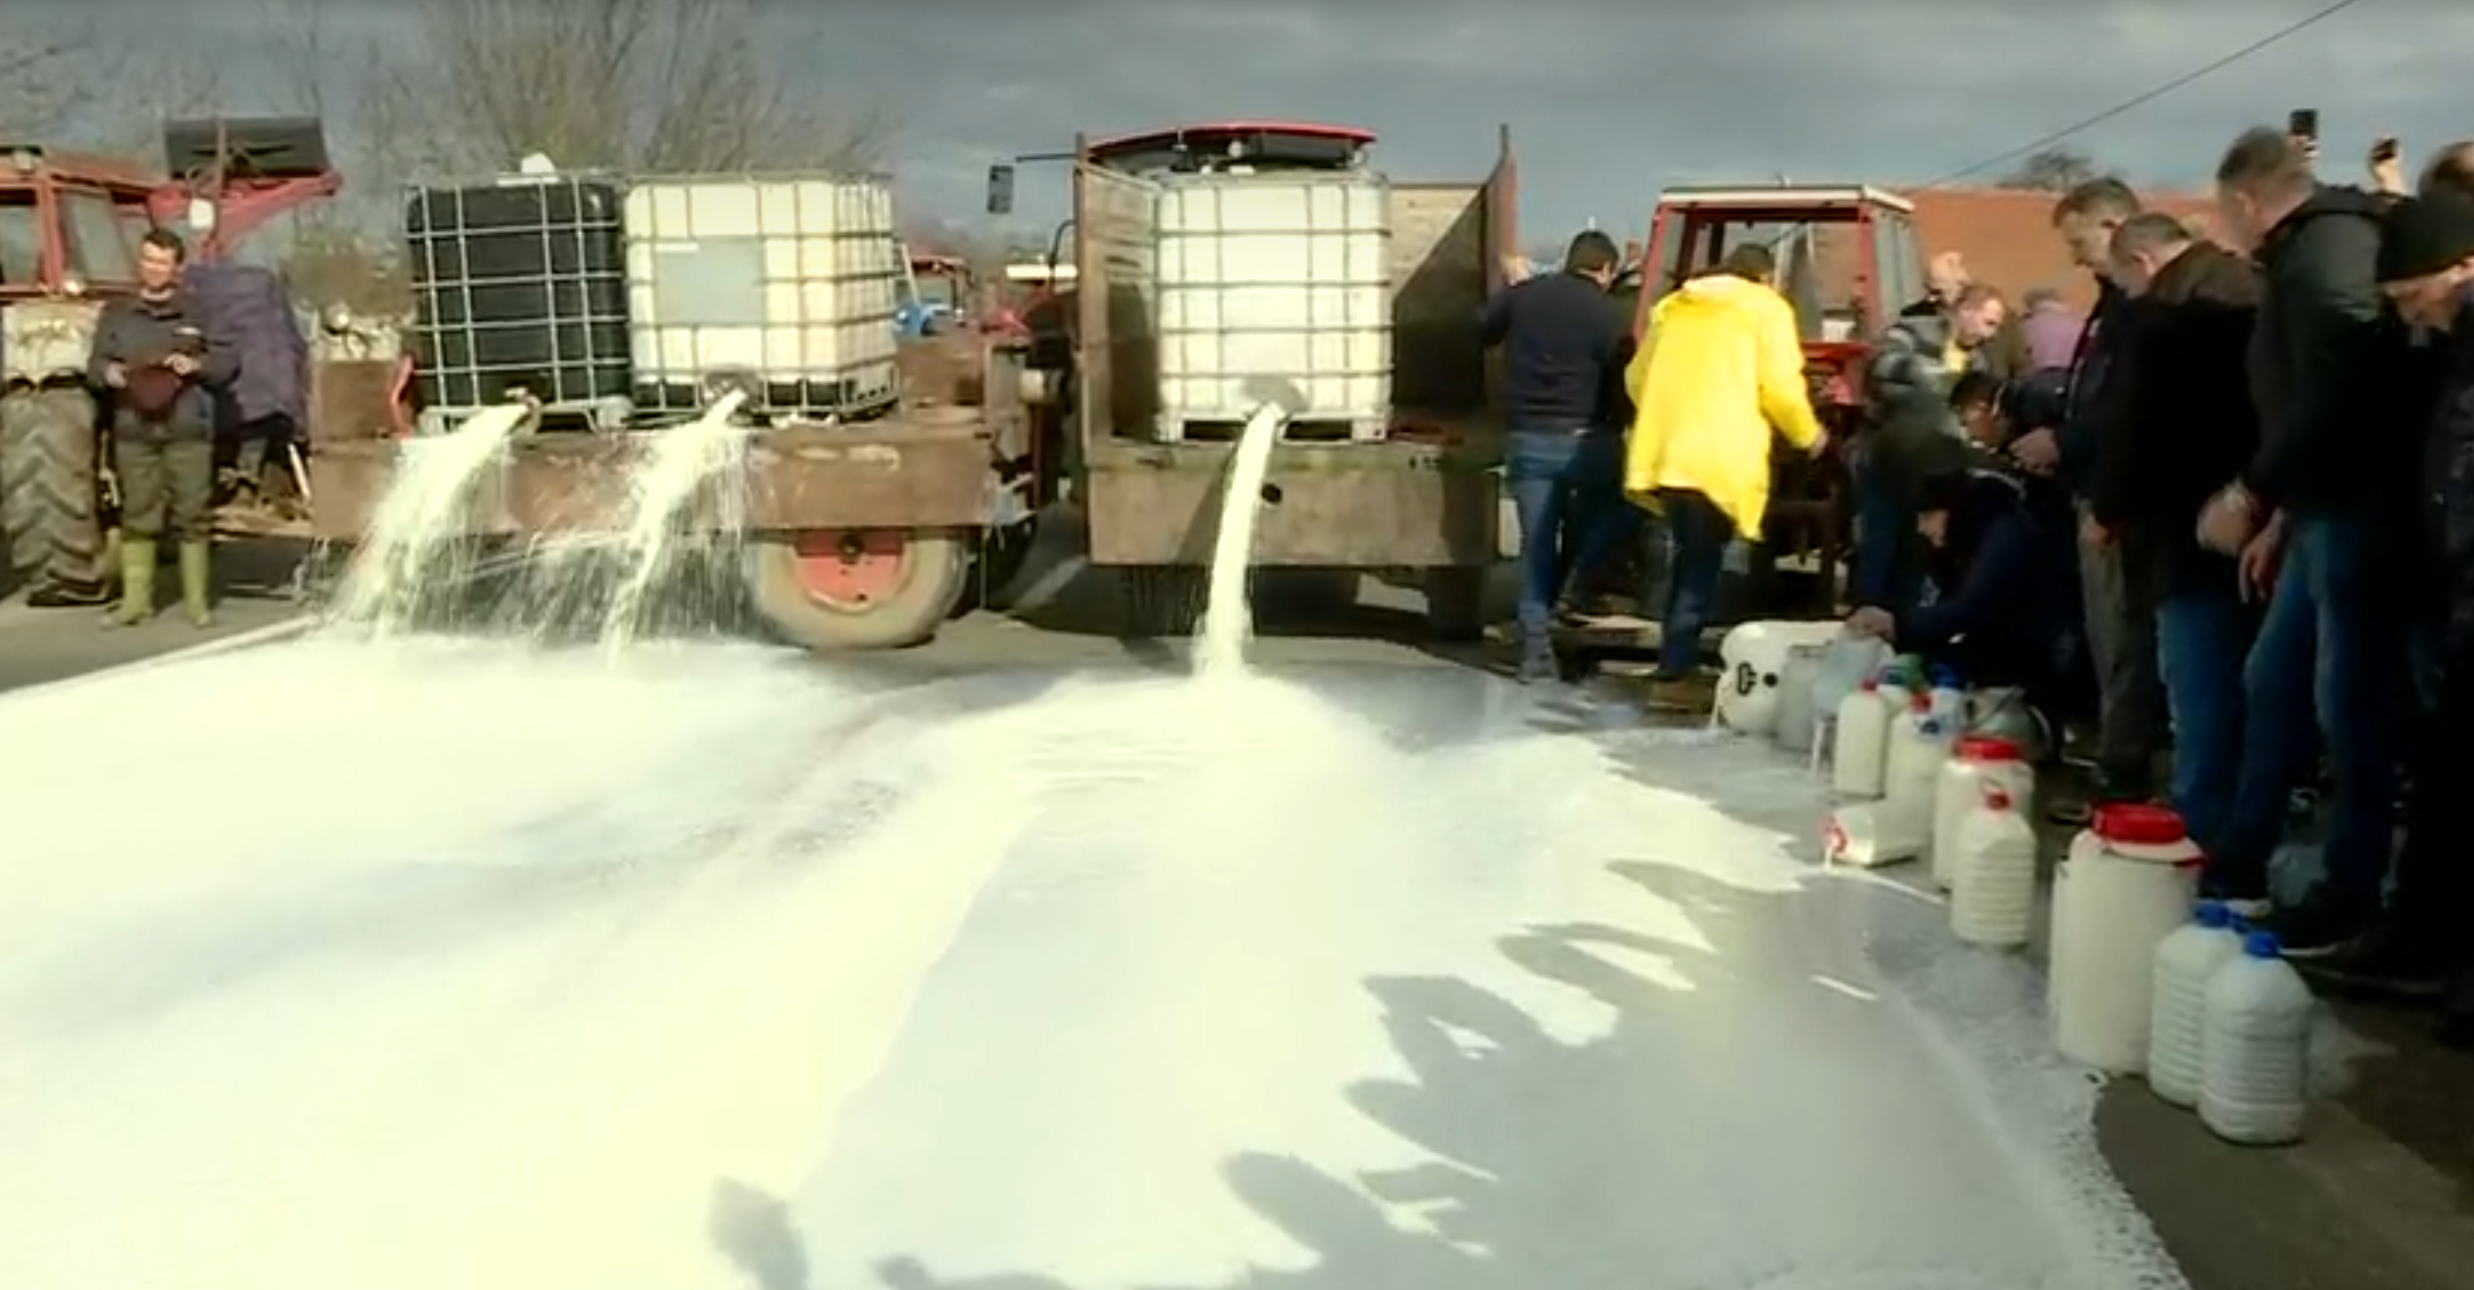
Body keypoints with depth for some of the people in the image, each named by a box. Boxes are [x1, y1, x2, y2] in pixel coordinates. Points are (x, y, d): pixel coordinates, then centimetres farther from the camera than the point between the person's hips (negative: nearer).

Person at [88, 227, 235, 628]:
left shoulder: (199, 312, 9)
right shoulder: (116, 312, 14)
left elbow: (228, 361, 8)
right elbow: (94, 363, 11)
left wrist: (196, 365, -11)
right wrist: (109, 372, -11)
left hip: (188, 429, -1)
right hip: (134, 429, 2)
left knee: (193, 514, -1)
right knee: (137, 514, 2)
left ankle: (197, 600, 5)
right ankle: (136, 598, 8)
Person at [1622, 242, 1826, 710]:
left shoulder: (1674, 305, 21)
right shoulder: (1766, 308, 6)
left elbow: (1637, 376, 21)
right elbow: (1780, 385, -3)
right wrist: (1808, 434, 13)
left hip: (1664, 454, 5)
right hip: (1718, 458, -5)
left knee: (1689, 558, 19)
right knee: (1702, 565, 0)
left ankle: (1675, 663, 19)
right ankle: (1672, 677, -3)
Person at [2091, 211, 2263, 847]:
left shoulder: (2160, 308, -10)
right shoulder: (2257, 287, 13)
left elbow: (2133, 422, -11)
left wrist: (2106, 510, 3)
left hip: (2197, 525, -8)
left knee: (2201, 696, -3)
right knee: (2244, 686, 13)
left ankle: (2204, 837, 0)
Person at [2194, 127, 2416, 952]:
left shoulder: (2326, 252, -14)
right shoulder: (2307, 255, 17)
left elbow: (2333, 398, -24)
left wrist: (2250, 493, -16)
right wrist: (2282, 514, 19)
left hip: (2358, 510, -10)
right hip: (2329, 509, 10)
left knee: (2349, 704, -2)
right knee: (2273, 683, 15)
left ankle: (2352, 897, 8)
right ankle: (2239, 862, 25)